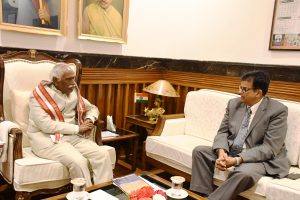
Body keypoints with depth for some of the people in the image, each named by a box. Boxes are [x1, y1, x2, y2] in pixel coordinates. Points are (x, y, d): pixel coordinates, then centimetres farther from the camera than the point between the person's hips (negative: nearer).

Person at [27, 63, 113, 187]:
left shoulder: (73, 92, 8)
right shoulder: (39, 95, -10)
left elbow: (92, 108, 20)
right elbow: (46, 125, -20)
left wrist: (89, 120, -5)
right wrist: (78, 128, -16)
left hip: (72, 136, 6)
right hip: (47, 139, -5)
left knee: (103, 155, -16)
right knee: (78, 161, -31)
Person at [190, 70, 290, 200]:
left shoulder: (278, 110, -15)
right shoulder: (234, 103, 2)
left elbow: (269, 148, -20)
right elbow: (222, 132, 4)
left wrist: (238, 160, -29)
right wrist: (221, 152, -19)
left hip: (261, 158, -5)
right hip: (230, 152, 6)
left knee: (244, 173, -37)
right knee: (199, 151, -8)